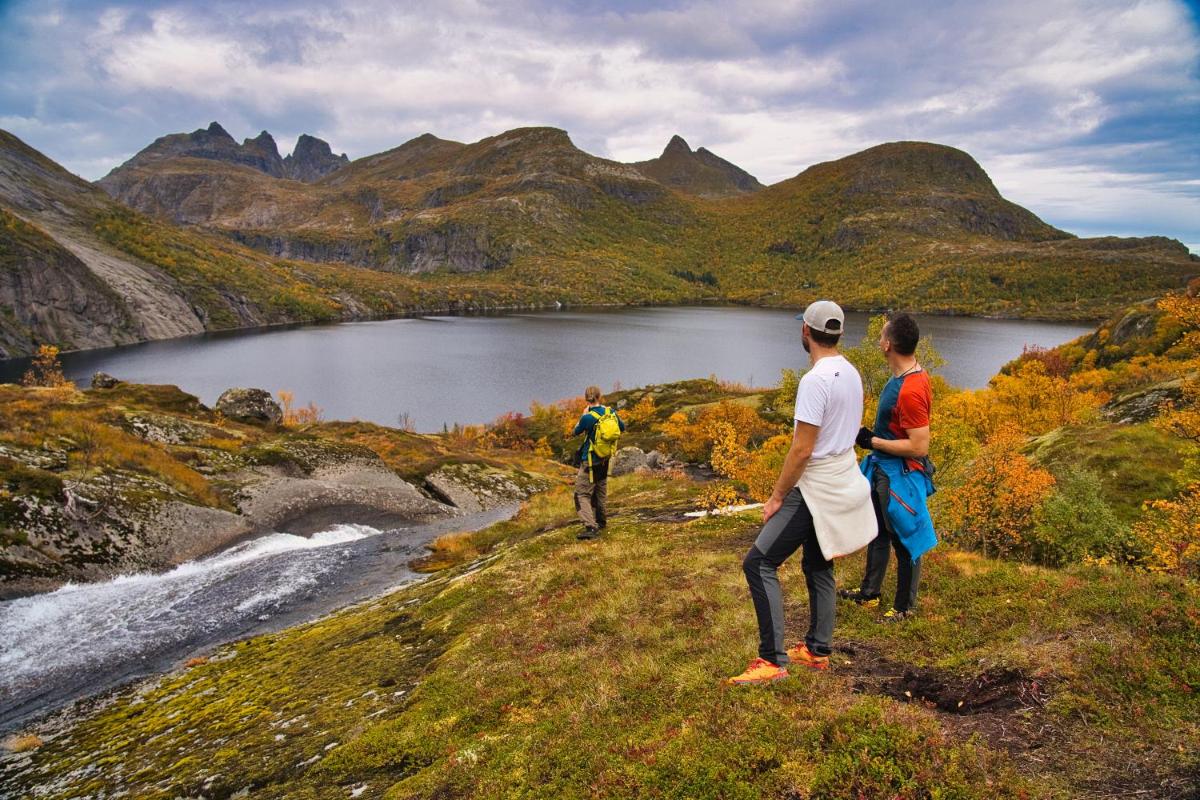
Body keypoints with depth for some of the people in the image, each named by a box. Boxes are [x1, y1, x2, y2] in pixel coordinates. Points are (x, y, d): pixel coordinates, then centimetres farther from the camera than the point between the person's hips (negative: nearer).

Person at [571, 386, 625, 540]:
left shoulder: (587, 418, -23)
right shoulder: (610, 412, -6)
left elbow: (575, 433, -3)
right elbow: (623, 428, 11)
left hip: (590, 461, -7)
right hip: (605, 459, 7)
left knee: (582, 494, -5)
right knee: (601, 491, 23)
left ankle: (590, 527, -19)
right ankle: (601, 522, 35)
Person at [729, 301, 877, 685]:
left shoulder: (815, 380, -23)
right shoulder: (851, 373, 7)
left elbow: (802, 449, -23)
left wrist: (776, 497, -14)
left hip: (816, 488, -10)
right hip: (843, 478, 10)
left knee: (759, 563, -8)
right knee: (817, 567, 20)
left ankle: (772, 660, -8)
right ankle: (817, 650, 29)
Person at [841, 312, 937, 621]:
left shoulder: (910, 391, -29)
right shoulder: (910, 374, 1)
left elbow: (919, 446, -28)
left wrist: (873, 442, -21)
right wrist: (875, 436, 12)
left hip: (900, 475, -10)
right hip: (882, 469, 10)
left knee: (904, 540, 8)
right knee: (877, 531, 23)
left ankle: (904, 606, 26)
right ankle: (869, 592, 41)